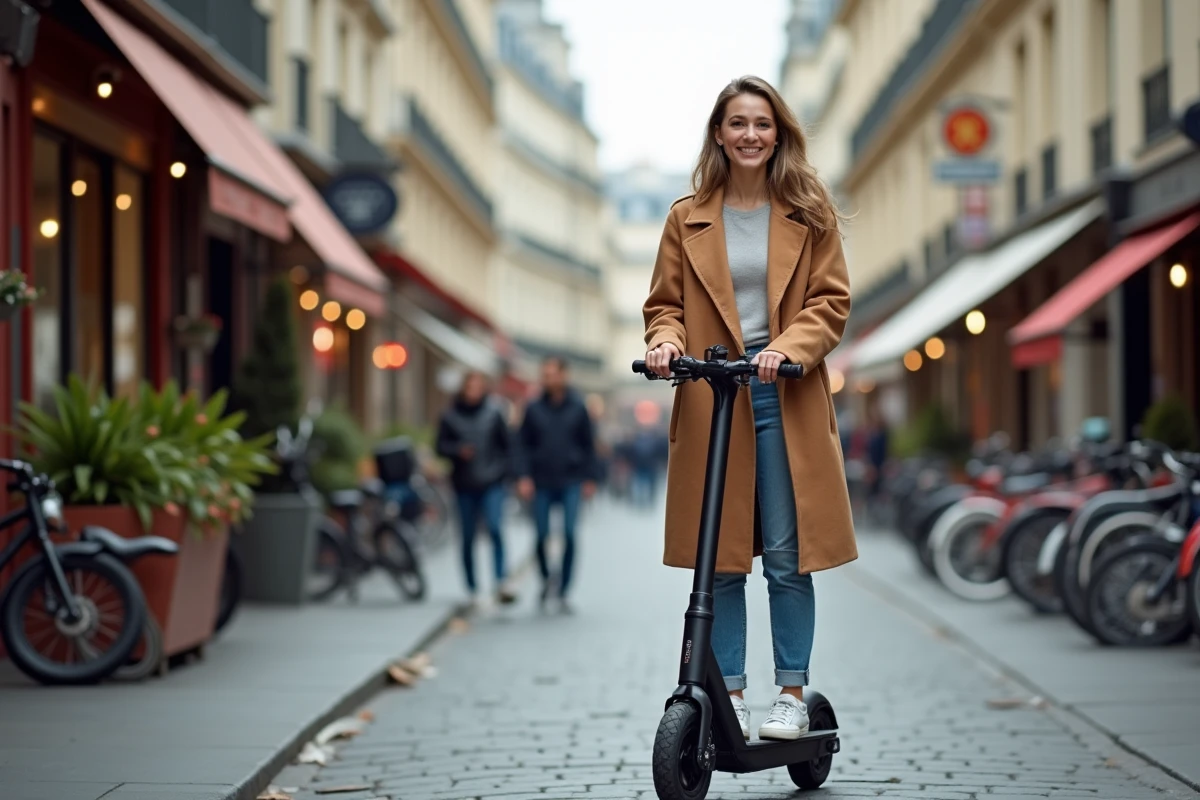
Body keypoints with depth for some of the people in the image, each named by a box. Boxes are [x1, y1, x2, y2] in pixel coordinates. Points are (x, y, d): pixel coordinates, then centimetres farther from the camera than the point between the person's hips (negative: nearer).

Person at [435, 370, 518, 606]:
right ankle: (472, 589, 16)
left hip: (491, 483, -2)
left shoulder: (494, 413, -1)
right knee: (468, 538, 7)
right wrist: (458, 450, -14)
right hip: (464, 485, 2)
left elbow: (508, 444, 7)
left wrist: (504, 470, -1)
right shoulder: (450, 416, 1)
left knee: (496, 529, -18)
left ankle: (502, 583, -19)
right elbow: (441, 445, 5)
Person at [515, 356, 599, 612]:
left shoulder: (577, 408, 1)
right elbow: (524, 444, 4)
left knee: (569, 537, -6)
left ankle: (563, 592, 1)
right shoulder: (534, 409, 2)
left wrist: (589, 478, 3)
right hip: (542, 484, 1)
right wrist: (525, 476, -6)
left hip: (570, 483, -1)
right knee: (542, 536, 0)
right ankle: (546, 577, 26)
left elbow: (588, 444, 6)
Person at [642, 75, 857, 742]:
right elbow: (664, 304, 12)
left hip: (785, 400, -1)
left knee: (787, 556, -1)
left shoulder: (810, 214, 8)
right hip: (710, 400, 1)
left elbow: (830, 302, 2)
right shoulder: (687, 219, 10)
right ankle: (729, 694, 11)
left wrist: (787, 348, -16)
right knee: (722, 559, 3)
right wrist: (665, 341, -11)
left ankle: (792, 694, 8)